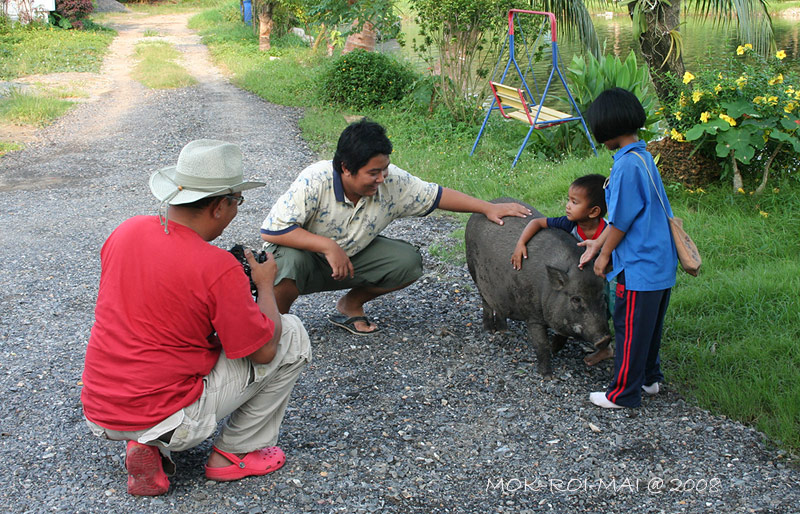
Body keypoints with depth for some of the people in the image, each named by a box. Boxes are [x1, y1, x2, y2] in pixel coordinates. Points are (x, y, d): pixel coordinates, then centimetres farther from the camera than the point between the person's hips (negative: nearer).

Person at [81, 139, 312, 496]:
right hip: (167, 418, -7)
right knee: (292, 335, 4)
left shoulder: (126, 231, -1)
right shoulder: (218, 268, -21)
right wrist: (265, 284, 5)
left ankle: (148, 445, 14)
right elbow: (263, 351, -11)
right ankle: (235, 453, 12)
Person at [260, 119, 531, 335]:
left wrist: (488, 208, -13)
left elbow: (436, 195, -6)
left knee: (408, 262, -15)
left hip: (352, 255, 5)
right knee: (290, 261, -40)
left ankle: (350, 304, 8)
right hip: (305, 254, -4)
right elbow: (272, 230, -32)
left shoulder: (392, 181, -18)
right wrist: (328, 246, -37)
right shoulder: (314, 182, -31)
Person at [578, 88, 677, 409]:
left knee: (630, 329, 3)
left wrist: (604, 255, -4)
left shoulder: (627, 165, -21)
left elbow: (621, 220, -17)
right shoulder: (642, 157, 9)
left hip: (639, 267, -9)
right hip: (661, 262, 9)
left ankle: (624, 393, 15)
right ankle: (649, 378, 37)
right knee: (649, 326, 22)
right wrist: (599, 243, 18)